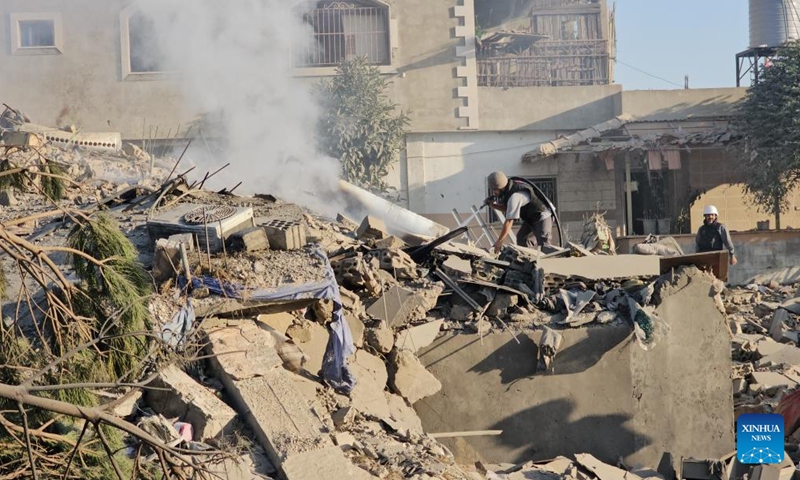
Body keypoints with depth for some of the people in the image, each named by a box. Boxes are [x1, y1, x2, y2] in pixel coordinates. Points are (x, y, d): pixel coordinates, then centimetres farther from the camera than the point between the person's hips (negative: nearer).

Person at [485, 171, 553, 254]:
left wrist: (499, 242, -26)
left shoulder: (515, 196, -32)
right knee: (522, 240, 10)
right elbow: (507, 209, 10)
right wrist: (493, 205, -8)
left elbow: (509, 222, -31)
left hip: (542, 219, -10)